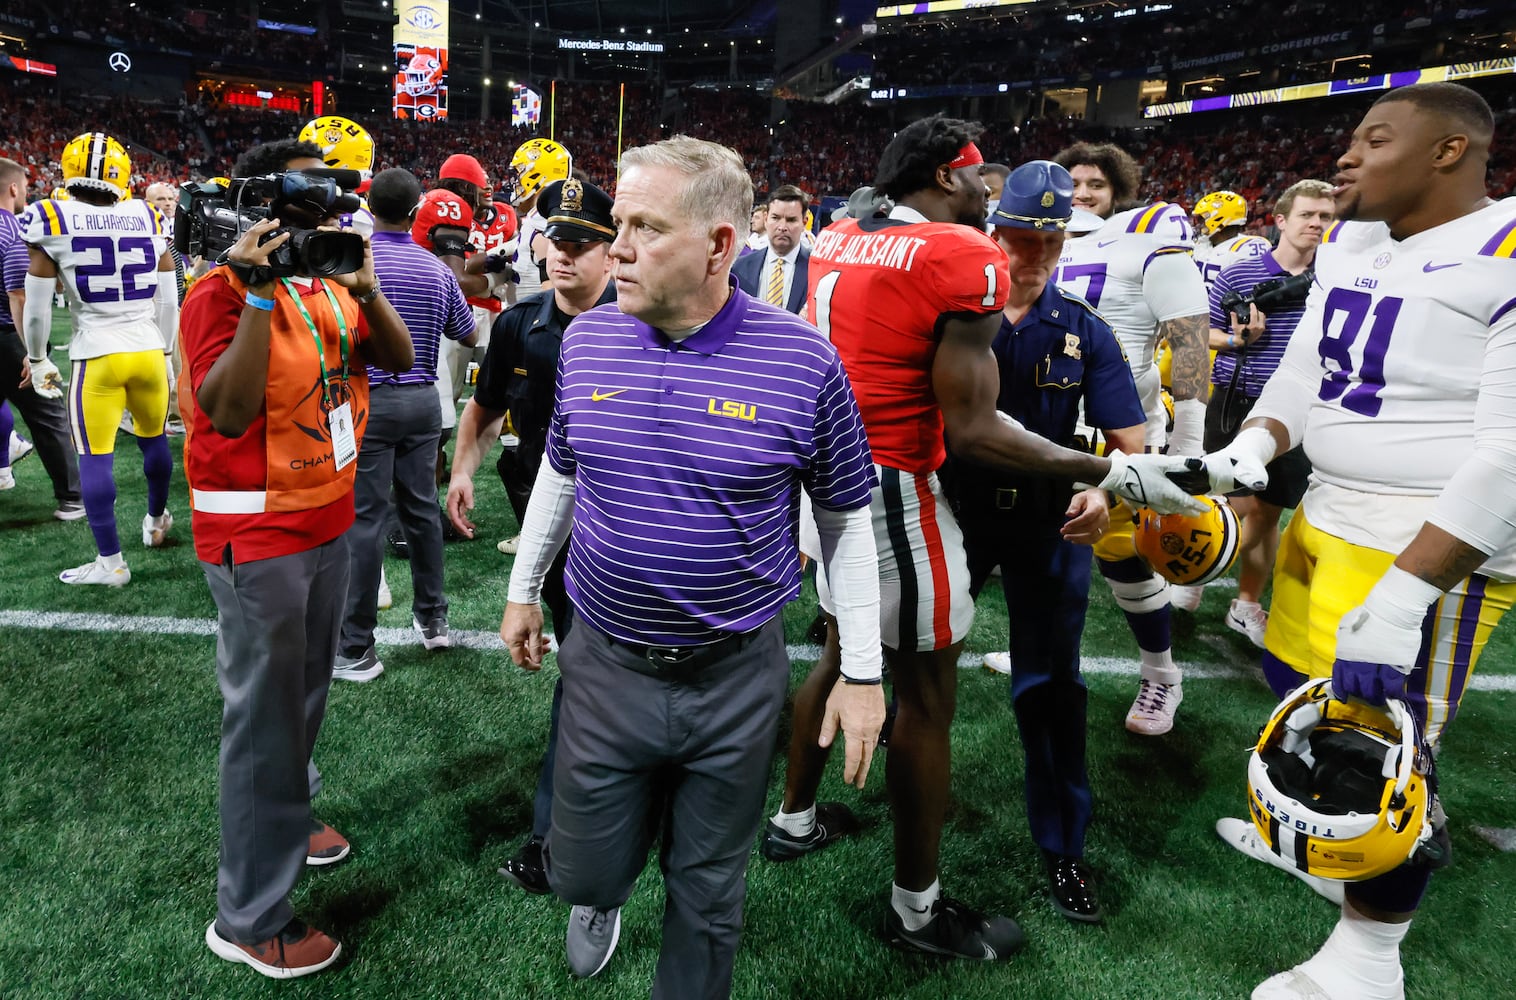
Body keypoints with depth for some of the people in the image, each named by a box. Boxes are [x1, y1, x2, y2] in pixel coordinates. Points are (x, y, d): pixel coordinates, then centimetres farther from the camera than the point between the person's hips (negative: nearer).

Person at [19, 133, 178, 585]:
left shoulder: (50, 223, -5)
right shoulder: (147, 219, 2)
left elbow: (37, 307, -2)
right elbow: (168, 301, 8)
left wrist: (38, 360, 14)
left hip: (97, 357, -3)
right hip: (149, 351, 3)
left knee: (95, 458, 4)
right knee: (154, 439, 22)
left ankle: (110, 562, 7)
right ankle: (156, 522, 41)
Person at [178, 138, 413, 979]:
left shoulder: (329, 281, 7)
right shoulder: (223, 291, -16)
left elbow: (398, 358, 3)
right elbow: (227, 411, -28)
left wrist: (364, 287, -13)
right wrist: (260, 294, -31)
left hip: (328, 521, 8)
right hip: (257, 535, -8)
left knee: (306, 692, 22)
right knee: (265, 715, 0)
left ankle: (288, 815, 44)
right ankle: (249, 919, 13)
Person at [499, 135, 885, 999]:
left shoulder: (803, 360, -14)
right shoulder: (587, 338, -4)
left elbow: (847, 517, -5)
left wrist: (863, 672, -4)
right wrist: (524, 588, 16)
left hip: (737, 677, -2)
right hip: (604, 668, 3)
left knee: (709, 892, 16)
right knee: (582, 869, 17)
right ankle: (604, 894, 53)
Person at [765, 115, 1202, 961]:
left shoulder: (836, 241, 8)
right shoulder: (968, 258, -16)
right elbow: (970, 429, -20)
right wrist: (1115, 472, -15)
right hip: (893, 491, -8)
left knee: (843, 652, 25)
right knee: (927, 697, 5)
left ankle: (795, 822, 42)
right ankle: (918, 909, 21)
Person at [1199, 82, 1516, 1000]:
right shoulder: (1353, 243, 8)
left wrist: (1401, 595, -27)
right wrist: (1255, 443, -5)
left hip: (1432, 546, -8)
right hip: (1327, 516, 8)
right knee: (1301, 689, 21)